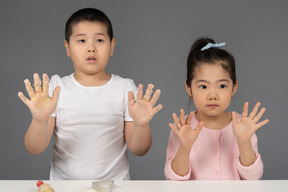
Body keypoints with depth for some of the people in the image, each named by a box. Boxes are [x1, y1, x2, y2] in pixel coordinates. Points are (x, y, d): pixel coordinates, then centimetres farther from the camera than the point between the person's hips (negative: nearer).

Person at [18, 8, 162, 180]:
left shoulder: (126, 88, 0)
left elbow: (138, 150, -1)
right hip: (64, 181, 0)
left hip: (114, 180, 0)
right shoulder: (55, 88, -1)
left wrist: (142, 125, -19)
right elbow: (34, 149, -5)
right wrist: (40, 120, -23)